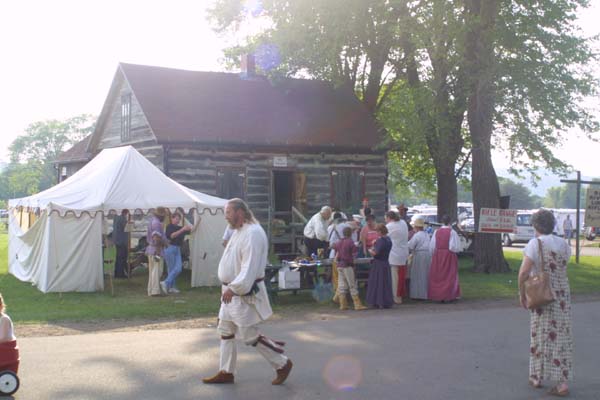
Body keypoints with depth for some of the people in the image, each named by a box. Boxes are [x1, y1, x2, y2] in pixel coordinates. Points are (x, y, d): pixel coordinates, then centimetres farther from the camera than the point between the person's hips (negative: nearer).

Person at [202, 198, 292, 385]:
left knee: (250, 336, -3)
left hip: (245, 293, -10)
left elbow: (250, 267, -27)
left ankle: (282, 364, 12)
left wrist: (234, 288, -27)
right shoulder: (238, 231, 12)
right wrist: (229, 287, 15)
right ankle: (226, 372, 24)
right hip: (232, 291, 10)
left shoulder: (253, 233, -21)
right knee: (225, 331, 14)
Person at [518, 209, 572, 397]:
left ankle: (538, 377, 23)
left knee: (541, 335, 9)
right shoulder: (563, 244, 3)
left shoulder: (535, 243, -14)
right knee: (562, 336, 7)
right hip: (563, 295, 4)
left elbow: (524, 271, -21)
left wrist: (522, 293, -8)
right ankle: (563, 382, 3)